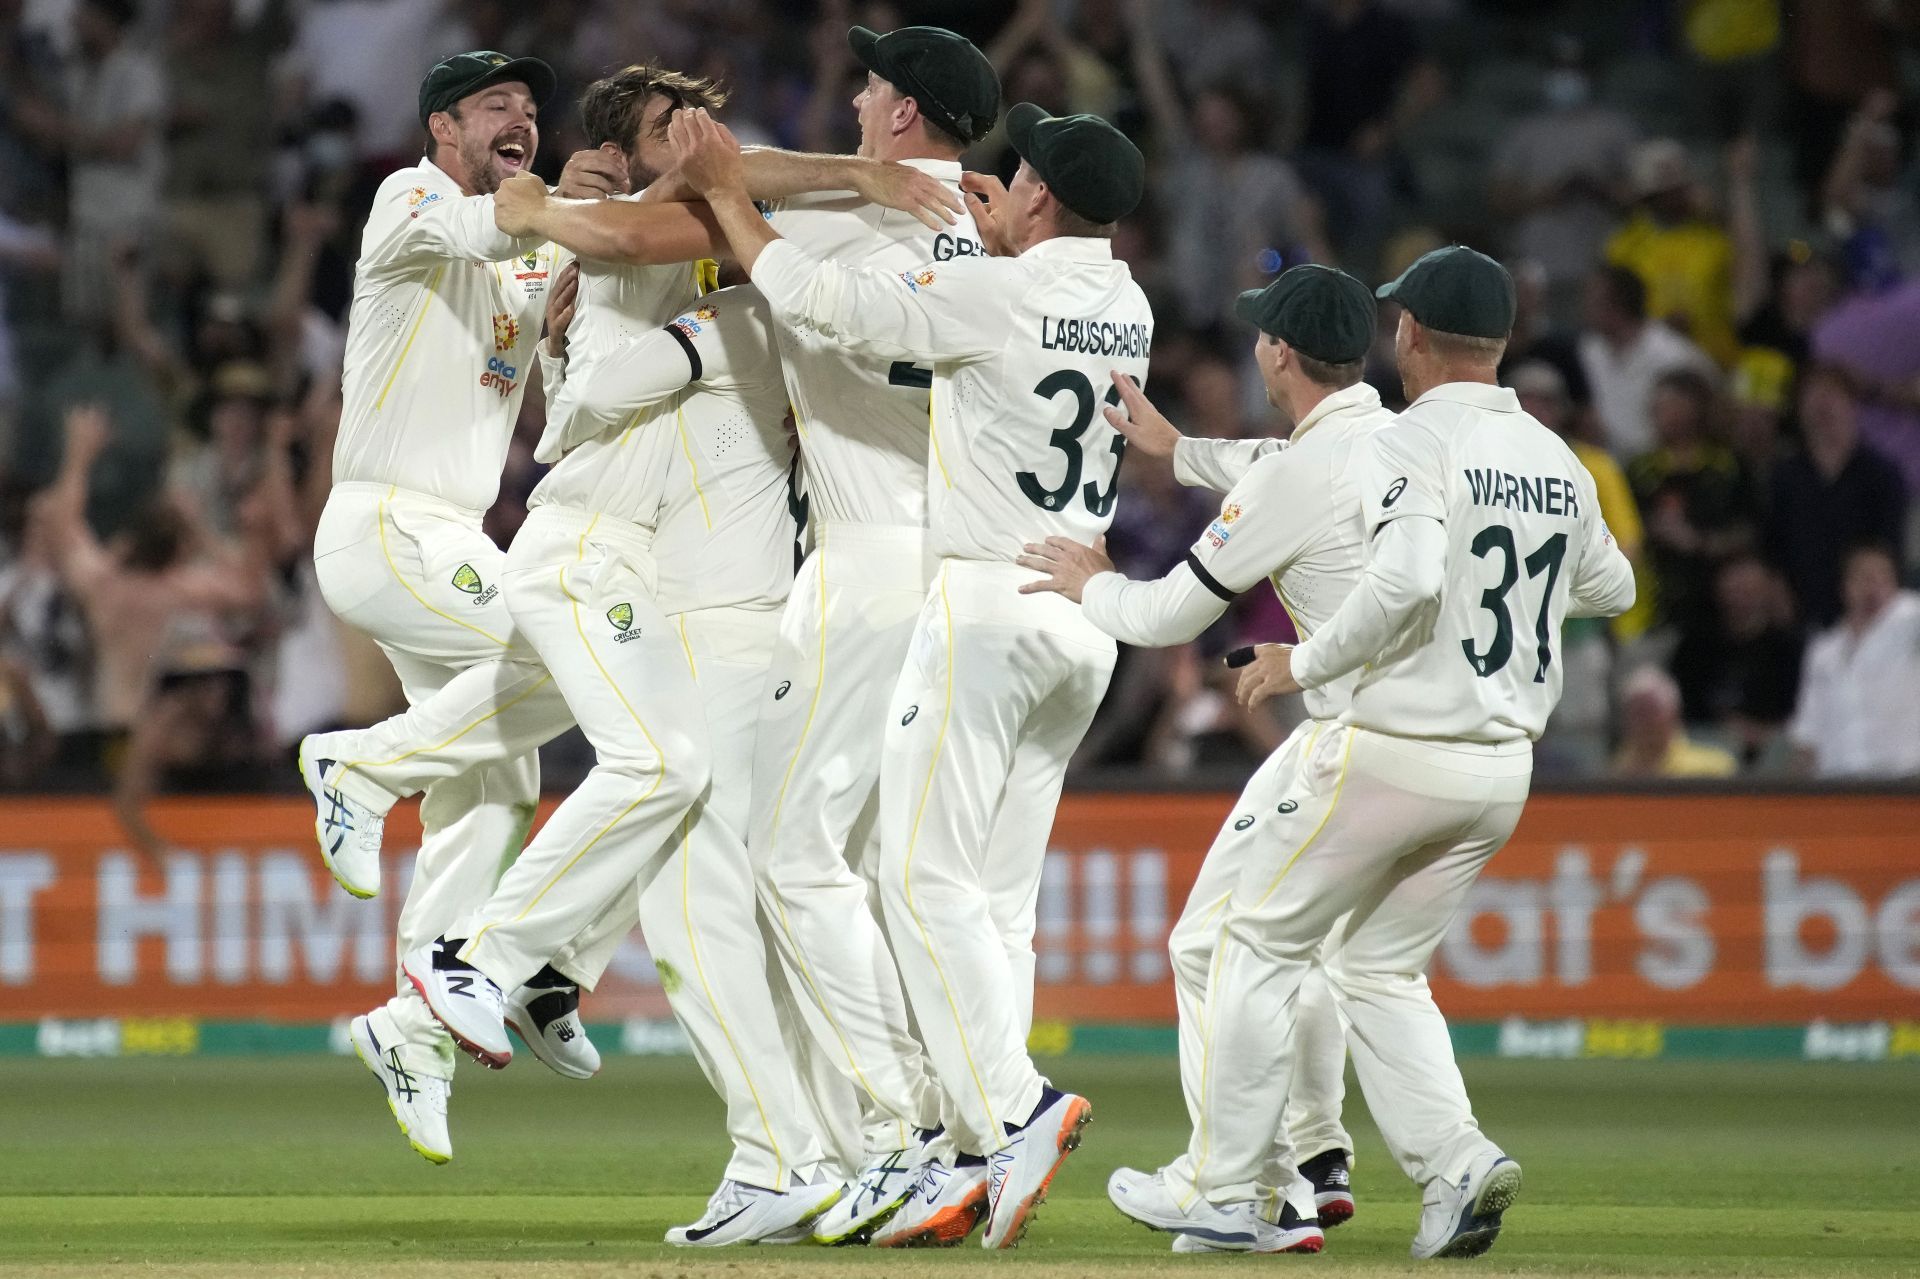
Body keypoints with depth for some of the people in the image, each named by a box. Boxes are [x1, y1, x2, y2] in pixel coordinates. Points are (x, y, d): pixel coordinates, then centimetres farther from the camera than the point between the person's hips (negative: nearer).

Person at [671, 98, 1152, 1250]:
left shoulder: (992, 294, -14)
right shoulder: (1126, 310, 8)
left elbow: (814, 295, -9)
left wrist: (728, 191, 2)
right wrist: (1001, 236, 37)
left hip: (988, 606, -8)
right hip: (1083, 622, 8)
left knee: (929, 876, -7)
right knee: (1000, 893, 9)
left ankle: (1017, 1108, -23)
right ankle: (991, 1159, 5)